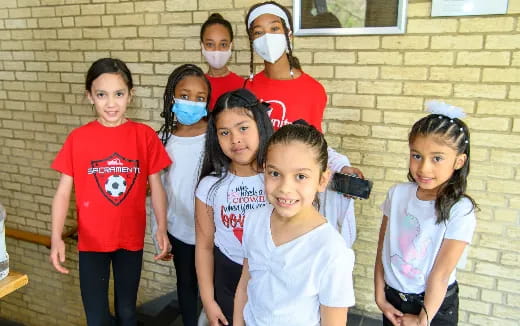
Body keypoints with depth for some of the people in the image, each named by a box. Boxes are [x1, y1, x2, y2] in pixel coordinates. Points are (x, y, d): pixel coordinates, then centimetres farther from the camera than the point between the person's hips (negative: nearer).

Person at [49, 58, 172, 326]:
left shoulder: (145, 135, -6)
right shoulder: (77, 138, -7)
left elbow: (156, 186, -3)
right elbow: (63, 192, -5)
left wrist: (162, 229, -14)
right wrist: (56, 238, -16)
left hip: (131, 239, 1)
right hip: (91, 241, 0)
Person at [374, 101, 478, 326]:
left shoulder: (460, 210, -20)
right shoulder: (398, 193, -9)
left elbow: (441, 273, -16)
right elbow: (382, 248, -3)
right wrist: (380, 296, 0)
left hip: (435, 303, -3)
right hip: (393, 297, 3)